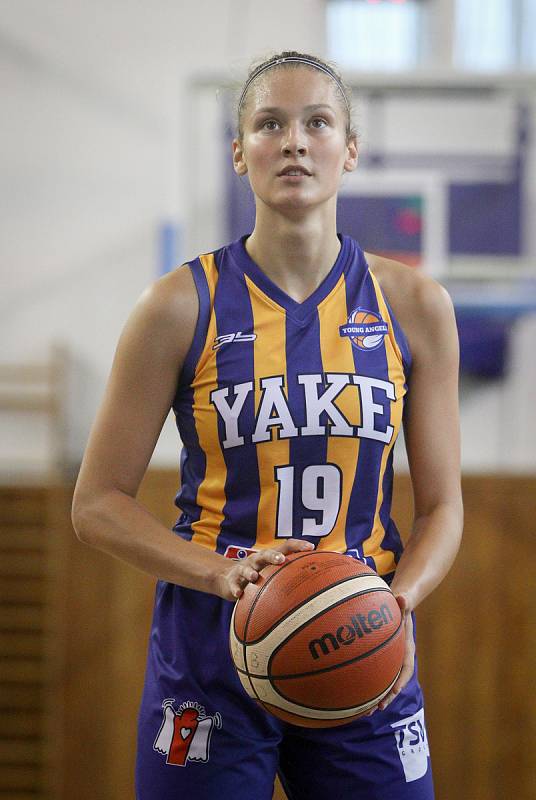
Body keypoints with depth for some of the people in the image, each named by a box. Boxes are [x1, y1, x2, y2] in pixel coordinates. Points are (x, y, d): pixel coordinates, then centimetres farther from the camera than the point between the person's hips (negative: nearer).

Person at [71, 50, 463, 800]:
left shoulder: (413, 304, 2)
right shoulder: (184, 304, -4)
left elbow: (441, 506, 5)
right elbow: (97, 504, -2)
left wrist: (398, 602, -14)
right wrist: (221, 572, -18)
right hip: (212, 657, -1)